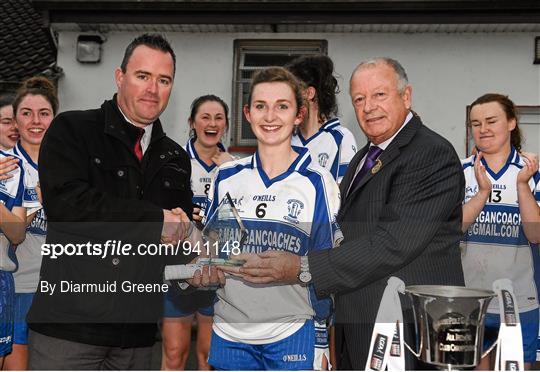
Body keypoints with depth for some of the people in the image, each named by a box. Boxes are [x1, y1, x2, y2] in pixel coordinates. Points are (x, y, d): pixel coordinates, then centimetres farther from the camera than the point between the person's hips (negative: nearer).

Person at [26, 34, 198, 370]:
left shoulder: (176, 159, 14)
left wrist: (180, 235, -7)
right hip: (69, 323, -4)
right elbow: (64, 201, -18)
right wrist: (157, 220, -13)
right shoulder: (72, 130, -1)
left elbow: (182, 234, 19)